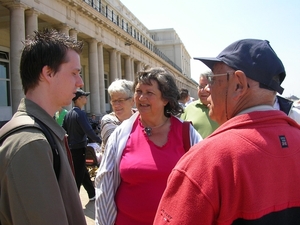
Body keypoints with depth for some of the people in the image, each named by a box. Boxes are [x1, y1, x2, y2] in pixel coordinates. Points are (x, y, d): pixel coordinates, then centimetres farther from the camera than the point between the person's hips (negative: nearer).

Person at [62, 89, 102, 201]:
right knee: (78, 176, 0)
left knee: (83, 173, 19)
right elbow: (88, 131, -25)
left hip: (71, 148, 9)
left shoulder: (68, 114, 7)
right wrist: (99, 141, -15)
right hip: (79, 149, -9)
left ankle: (92, 194, 33)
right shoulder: (80, 113, -17)